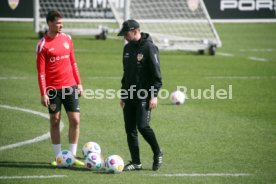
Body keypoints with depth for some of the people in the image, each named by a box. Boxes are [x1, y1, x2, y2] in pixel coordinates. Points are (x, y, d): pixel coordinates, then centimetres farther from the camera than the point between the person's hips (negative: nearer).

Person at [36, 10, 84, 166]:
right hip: (53, 89, -4)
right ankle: (58, 157, 12)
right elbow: (41, 71, -8)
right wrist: (43, 94, -12)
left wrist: (79, 83, 11)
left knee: (75, 120, -1)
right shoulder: (43, 45, -8)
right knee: (55, 121, 4)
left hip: (70, 86, 4)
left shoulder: (67, 38, 7)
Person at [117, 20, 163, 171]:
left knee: (143, 126, -16)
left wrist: (154, 95, -17)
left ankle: (157, 154, 5)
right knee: (130, 129, 4)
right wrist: (123, 95, 19)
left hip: (144, 96, -8)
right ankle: (135, 162, 11)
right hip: (129, 95, 8)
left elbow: (156, 73, -12)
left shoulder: (149, 47, -9)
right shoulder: (128, 48, 14)